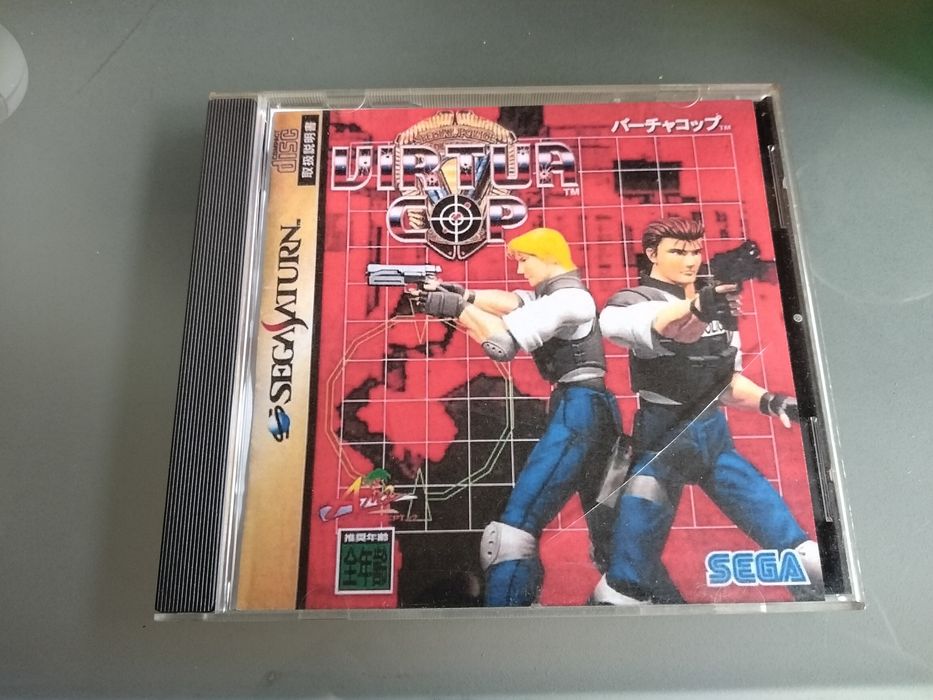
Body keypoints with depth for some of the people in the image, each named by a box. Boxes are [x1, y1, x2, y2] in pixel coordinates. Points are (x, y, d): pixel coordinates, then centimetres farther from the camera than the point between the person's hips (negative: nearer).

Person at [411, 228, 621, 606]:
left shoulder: (568, 298, -9)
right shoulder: (557, 296, 22)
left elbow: (504, 343, -20)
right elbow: (510, 302, 4)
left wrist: (458, 308, -12)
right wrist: (464, 295, -11)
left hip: (579, 411, -11)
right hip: (590, 412, 11)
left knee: (515, 526, -19)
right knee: (606, 522, 22)